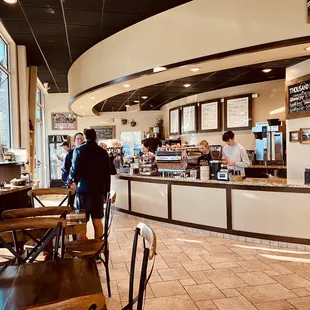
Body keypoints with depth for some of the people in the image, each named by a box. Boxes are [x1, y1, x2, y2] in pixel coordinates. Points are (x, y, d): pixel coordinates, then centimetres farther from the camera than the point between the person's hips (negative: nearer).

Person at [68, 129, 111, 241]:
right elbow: (107, 174, 7)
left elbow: (75, 170, -9)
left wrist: (72, 180, 13)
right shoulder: (103, 152, 6)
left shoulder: (79, 150, -3)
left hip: (83, 190, -3)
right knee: (97, 221, 12)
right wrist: (106, 192, 14)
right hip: (99, 190, 3)